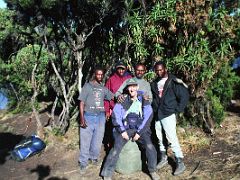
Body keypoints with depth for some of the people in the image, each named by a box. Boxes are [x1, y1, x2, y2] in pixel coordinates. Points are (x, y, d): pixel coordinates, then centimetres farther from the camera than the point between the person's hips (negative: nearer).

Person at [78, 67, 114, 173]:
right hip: (89, 116, -3)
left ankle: (94, 157, 32)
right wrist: (82, 118, -11)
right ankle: (83, 162, 16)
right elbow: (82, 102, -2)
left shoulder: (104, 88, 10)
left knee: (97, 140, 11)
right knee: (85, 140, 2)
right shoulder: (87, 86, 0)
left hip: (100, 117, 3)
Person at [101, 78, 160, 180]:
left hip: (140, 130, 0)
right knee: (116, 148, -20)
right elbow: (115, 116, -2)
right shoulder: (122, 101, 4)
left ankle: (153, 171, 0)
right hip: (125, 129, 0)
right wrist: (122, 131, -10)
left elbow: (148, 117, -3)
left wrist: (139, 133, -10)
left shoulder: (144, 101, 4)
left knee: (150, 146, -22)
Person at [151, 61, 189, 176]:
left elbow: (184, 95, -8)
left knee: (171, 138, -8)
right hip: (157, 115, 6)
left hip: (168, 114, -6)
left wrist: (177, 109, -8)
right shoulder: (154, 84, 10)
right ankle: (163, 158, 29)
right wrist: (154, 108, 11)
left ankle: (180, 163, 3)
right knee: (160, 137, 13)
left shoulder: (173, 82, -8)